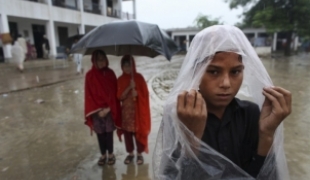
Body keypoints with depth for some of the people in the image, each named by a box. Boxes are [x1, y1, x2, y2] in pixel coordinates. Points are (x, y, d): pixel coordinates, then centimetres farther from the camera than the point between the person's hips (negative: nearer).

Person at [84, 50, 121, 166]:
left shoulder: (110, 73, -2)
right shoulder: (90, 75, -5)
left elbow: (114, 92, -1)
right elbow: (89, 94, -4)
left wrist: (108, 108, -8)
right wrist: (98, 109, -9)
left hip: (110, 109, 0)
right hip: (96, 110, 0)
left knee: (109, 132, 9)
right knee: (100, 133, 11)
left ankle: (111, 154, 27)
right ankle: (103, 155, 29)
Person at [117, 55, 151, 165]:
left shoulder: (139, 77, -3)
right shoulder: (120, 80, 2)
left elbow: (145, 94, -3)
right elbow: (120, 96, -7)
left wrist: (137, 93, -22)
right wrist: (129, 88, -19)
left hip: (138, 110, -2)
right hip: (126, 110, 2)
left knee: (139, 131, 4)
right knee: (127, 133, 9)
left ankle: (139, 154, 21)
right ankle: (130, 153, 27)